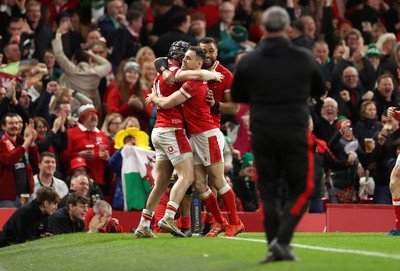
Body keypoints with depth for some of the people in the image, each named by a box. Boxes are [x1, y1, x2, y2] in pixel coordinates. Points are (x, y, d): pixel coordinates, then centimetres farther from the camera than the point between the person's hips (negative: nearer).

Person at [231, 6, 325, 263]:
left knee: (268, 192, 10)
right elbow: (320, 90, 11)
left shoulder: (249, 61, -3)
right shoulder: (304, 58, -4)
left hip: (262, 133, 2)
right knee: (301, 189, 7)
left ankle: (275, 247, 5)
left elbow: (237, 96, 9)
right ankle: (281, 240, -9)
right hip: (295, 133, -2)